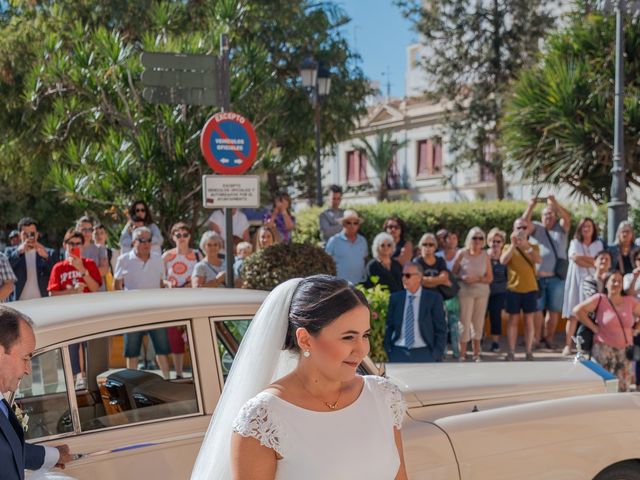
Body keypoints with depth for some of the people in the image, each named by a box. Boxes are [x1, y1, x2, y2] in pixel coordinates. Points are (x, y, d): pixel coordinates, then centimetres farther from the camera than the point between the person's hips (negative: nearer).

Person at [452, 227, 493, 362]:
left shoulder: (485, 256, 0)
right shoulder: (462, 253, -5)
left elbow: (490, 278, 1)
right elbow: (454, 273, 1)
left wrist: (477, 279, -15)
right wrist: (462, 277, -18)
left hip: (482, 293, 3)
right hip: (465, 292, -3)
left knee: (478, 323, 9)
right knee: (465, 323, -7)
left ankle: (476, 353, 20)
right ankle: (462, 354, 0)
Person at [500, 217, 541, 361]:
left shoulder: (533, 247, 6)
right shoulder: (508, 247, 4)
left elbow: (538, 260, -15)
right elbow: (503, 261, -15)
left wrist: (526, 246, -28)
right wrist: (513, 245, -23)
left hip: (530, 288, 1)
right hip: (513, 289, -1)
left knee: (529, 320, 3)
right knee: (513, 320, 1)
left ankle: (528, 351, 7)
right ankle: (511, 352, 3)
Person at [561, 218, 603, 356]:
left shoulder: (598, 244, 13)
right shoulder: (574, 243, 9)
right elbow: (575, 258, -10)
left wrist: (582, 257, -7)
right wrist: (593, 263, -12)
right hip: (576, 281, -1)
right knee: (573, 314, -8)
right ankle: (568, 345, -10)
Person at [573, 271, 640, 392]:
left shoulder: (630, 301, 4)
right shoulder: (600, 299, -7)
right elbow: (578, 310, -14)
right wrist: (593, 327, -11)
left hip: (625, 349, 4)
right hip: (604, 348, -4)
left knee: (623, 387, 4)